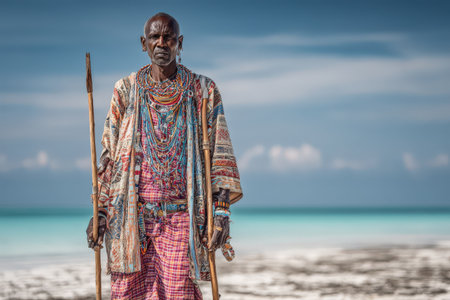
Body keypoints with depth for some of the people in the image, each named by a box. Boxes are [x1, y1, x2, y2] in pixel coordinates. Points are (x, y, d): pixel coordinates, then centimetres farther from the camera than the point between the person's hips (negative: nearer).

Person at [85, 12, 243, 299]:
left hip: (181, 218, -1)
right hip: (132, 215, 2)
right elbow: (109, 154, 11)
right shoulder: (126, 90, 10)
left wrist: (222, 211, -7)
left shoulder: (203, 90, 6)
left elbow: (220, 154, 2)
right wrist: (100, 212, 5)